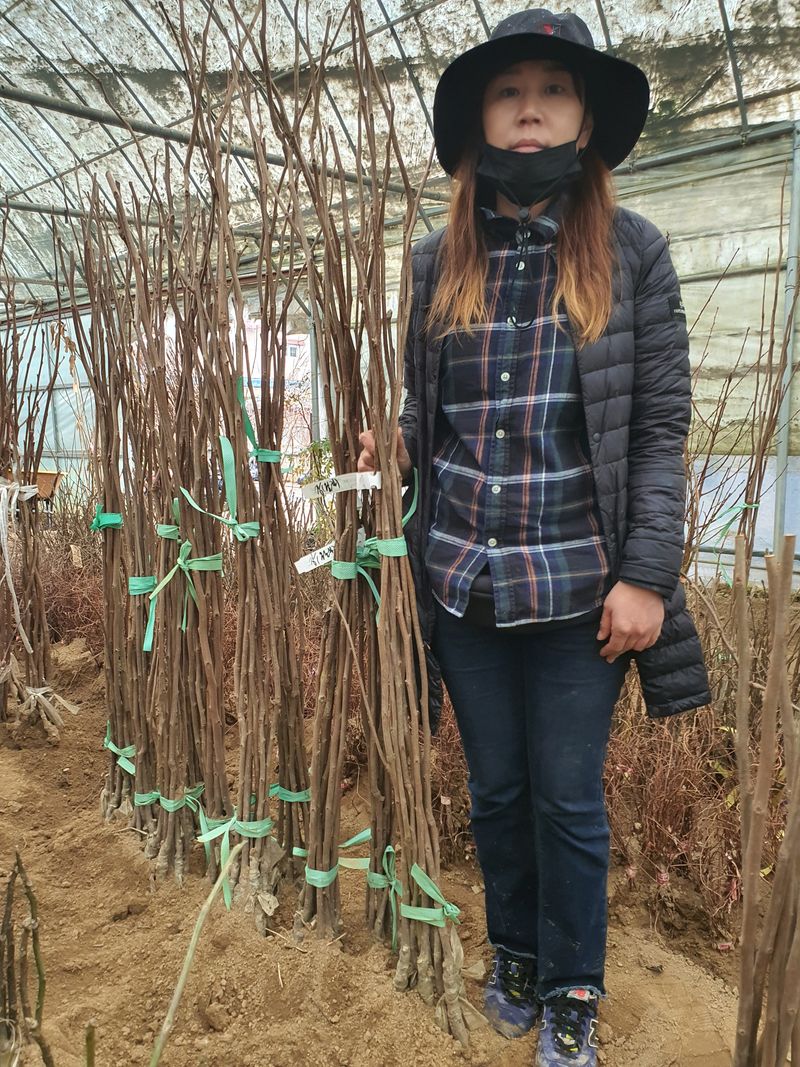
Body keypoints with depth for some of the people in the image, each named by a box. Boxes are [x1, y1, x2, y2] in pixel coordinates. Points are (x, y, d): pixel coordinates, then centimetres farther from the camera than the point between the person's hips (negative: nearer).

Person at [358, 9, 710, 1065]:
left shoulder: (631, 252, -1)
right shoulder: (440, 263, 6)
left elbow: (661, 427, -4)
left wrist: (647, 576, -11)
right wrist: (392, 451, -7)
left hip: (577, 588, -2)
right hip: (462, 584, 3)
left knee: (569, 802, 9)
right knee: (495, 790, 17)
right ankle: (515, 957, 42)